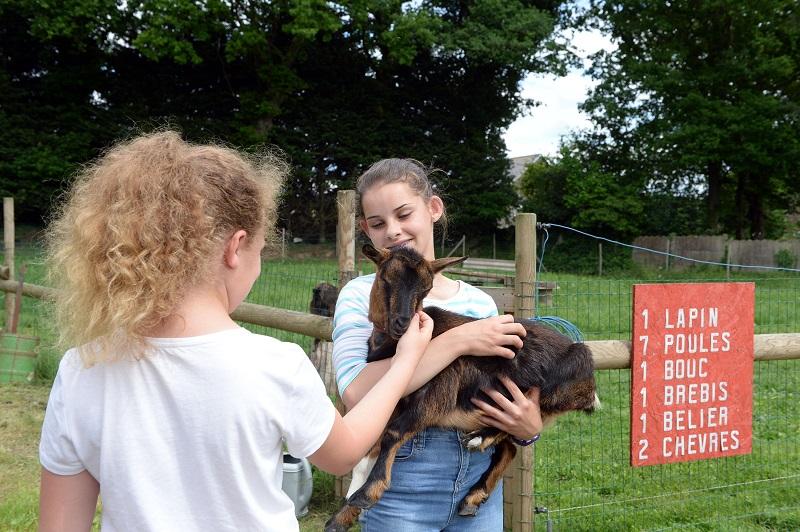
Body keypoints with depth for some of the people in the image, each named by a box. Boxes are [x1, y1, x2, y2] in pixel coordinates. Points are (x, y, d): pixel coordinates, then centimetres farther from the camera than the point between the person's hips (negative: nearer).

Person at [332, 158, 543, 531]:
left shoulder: (480, 304, 3)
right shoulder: (362, 296, -7)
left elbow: (508, 400, 11)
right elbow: (356, 393, -24)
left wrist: (529, 429, -11)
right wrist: (457, 340, -25)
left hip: (481, 485, 4)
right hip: (401, 492, -3)